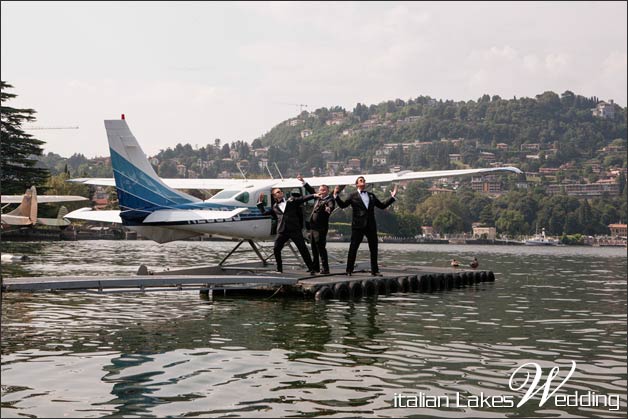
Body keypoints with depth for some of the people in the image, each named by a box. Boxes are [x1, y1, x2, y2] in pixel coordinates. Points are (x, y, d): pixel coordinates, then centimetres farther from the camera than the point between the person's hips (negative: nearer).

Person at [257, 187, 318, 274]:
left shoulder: (291, 201, 9)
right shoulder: (274, 207, 16)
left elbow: (303, 199, 2)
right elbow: (264, 212, 23)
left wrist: (314, 195, -9)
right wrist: (260, 202, 20)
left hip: (295, 230, -2)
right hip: (282, 232, 2)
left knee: (303, 249, -4)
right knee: (276, 249, -3)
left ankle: (311, 268, 1)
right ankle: (279, 269, 14)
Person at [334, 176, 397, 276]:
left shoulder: (371, 195, 17)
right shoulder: (353, 196, 5)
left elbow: (382, 205, 20)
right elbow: (343, 205, -2)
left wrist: (392, 197, 16)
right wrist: (336, 196, -14)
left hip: (371, 226, 4)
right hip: (358, 225, -4)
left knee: (374, 249, 5)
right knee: (353, 248, -2)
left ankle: (374, 270, 13)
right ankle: (349, 270, 4)